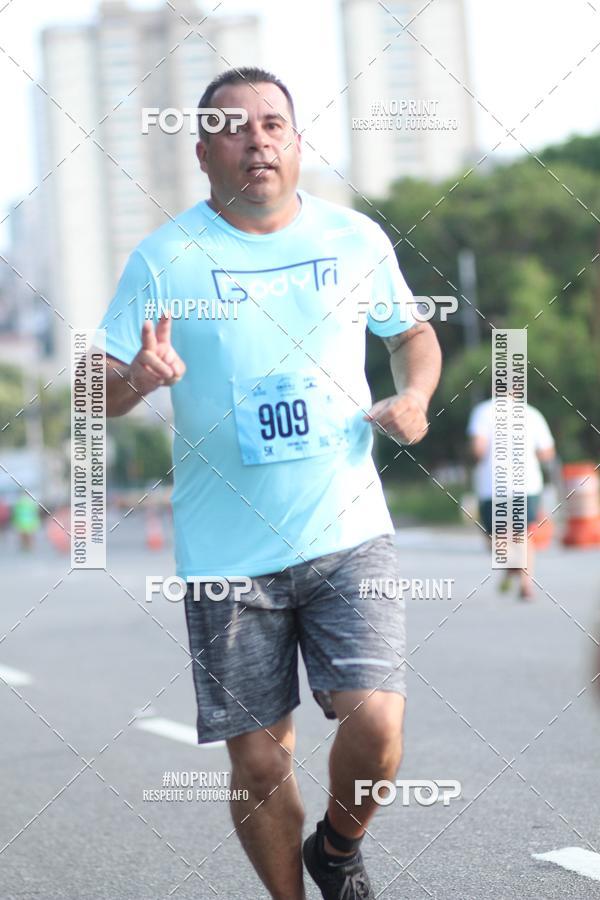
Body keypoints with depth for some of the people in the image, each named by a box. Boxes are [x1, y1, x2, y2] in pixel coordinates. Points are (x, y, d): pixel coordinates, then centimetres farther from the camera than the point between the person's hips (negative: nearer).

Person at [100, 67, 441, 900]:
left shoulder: (356, 239, 5)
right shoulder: (164, 259, -2)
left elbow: (414, 333, 21)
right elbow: (95, 396, -1)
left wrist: (413, 397, 0)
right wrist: (137, 379, -24)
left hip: (348, 530, 1)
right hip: (226, 552, -1)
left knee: (375, 728, -13)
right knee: (258, 760, 2)